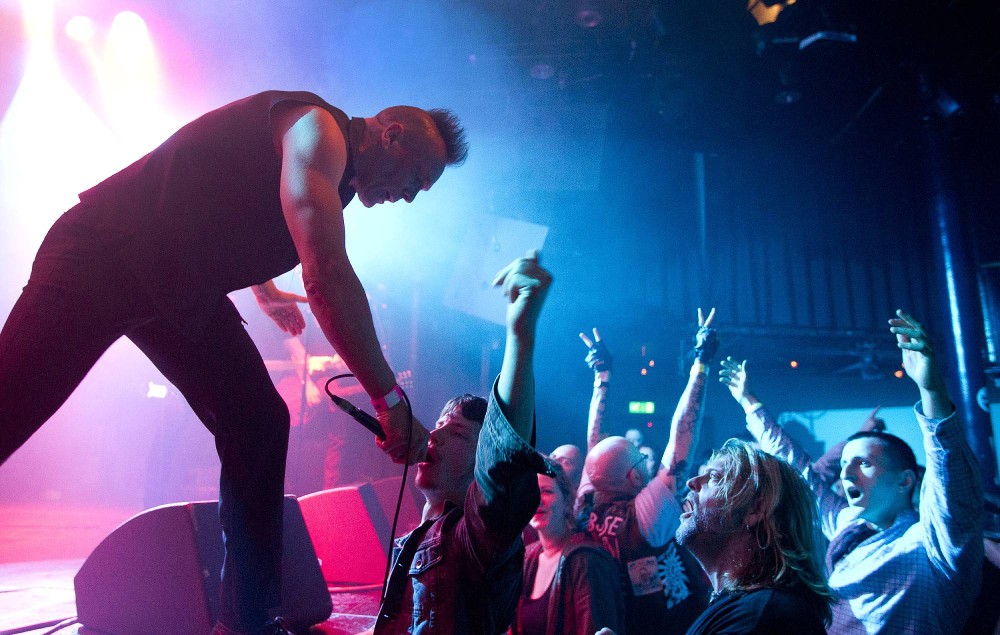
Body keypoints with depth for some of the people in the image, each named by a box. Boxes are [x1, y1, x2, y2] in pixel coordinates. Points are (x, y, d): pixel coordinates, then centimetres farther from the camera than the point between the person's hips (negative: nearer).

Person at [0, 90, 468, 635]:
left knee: (258, 426, -3)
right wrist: (390, 399, -30)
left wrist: (266, 293, 44)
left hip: (182, 289, 8)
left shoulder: (334, 175, 12)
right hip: (102, 256, -8)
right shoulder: (317, 128, -18)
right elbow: (328, 276, -33)